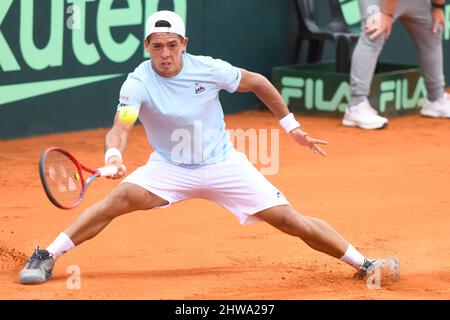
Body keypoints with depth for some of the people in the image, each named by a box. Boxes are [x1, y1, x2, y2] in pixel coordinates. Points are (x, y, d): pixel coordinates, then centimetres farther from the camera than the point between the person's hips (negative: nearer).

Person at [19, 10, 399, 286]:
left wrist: (291, 125, 8)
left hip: (222, 164, 1)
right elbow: (120, 127, -32)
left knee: (290, 220, -7)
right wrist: (113, 154, -55)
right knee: (122, 197, -27)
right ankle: (47, 258, -20)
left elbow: (258, 82, 2)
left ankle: (364, 265, 5)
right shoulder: (138, 83, -18)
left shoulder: (209, 69, -15)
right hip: (169, 168, -1)